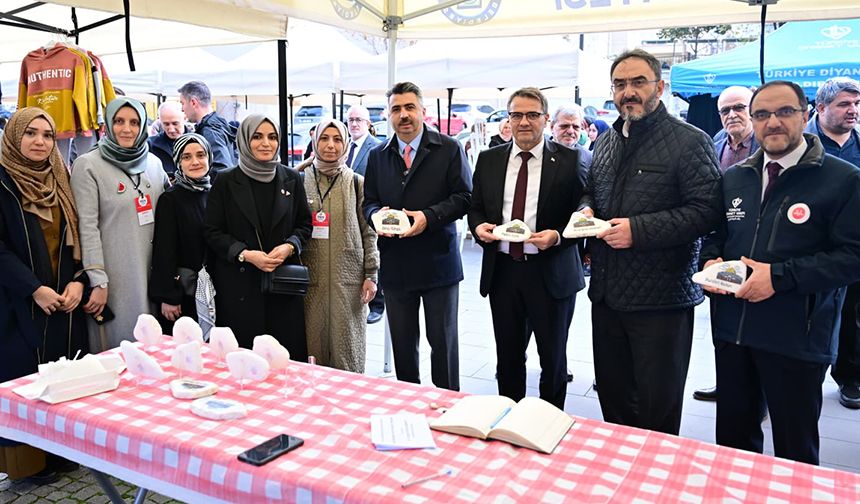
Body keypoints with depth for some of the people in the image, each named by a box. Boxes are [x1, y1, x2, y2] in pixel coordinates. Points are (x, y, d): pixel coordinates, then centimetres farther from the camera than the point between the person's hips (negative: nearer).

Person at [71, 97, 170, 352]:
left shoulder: (153, 162, 9)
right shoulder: (88, 165, -6)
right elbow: (87, 226, -11)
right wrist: (97, 281, -15)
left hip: (151, 270, 5)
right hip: (114, 273, -4)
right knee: (116, 347, 4)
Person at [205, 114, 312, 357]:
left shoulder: (291, 179, 7)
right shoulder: (226, 182, 1)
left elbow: (305, 224, 10)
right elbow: (212, 232, 0)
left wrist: (289, 246, -10)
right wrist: (245, 254, -14)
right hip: (238, 284, -2)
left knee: (287, 353, 2)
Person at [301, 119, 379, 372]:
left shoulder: (357, 183, 3)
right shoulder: (301, 180, 5)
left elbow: (368, 232, 4)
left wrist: (371, 275, -1)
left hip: (347, 276, -1)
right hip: (310, 276, 1)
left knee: (346, 341, 4)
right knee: (312, 341, 4)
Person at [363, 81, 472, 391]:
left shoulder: (449, 150, -2)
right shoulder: (377, 157, 10)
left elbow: (463, 197, -6)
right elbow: (369, 201, 12)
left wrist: (429, 216, -20)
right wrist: (377, 214, -11)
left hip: (439, 262, -3)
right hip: (395, 264, 4)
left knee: (443, 340, 8)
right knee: (402, 343, 14)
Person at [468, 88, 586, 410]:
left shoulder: (569, 161, -4)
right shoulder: (489, 160, 6)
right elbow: (475, 209, 13)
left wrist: (557, 236, -22)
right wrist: (479, 226, -9)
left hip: (551, 273, -3)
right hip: (502, 271, 3)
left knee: (553, 359, 12)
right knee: (507, 358, 15)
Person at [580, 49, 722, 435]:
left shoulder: (690, 141, -10)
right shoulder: (606, 142, 12)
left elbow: (705, 210, -17)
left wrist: (639, 230, -22)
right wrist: (586, 210, 2)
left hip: (660, 299, -7)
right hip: (606, 294, 7)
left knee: (658, 406, 7)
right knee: (612, 396, 20)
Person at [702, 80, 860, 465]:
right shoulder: (734, 178, 9)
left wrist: (780, 276, -21)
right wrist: (711, 261, -3)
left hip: (797, 341, -5)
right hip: (732, 331, 5)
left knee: (796, 449, 12)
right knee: (732, 437, 19)